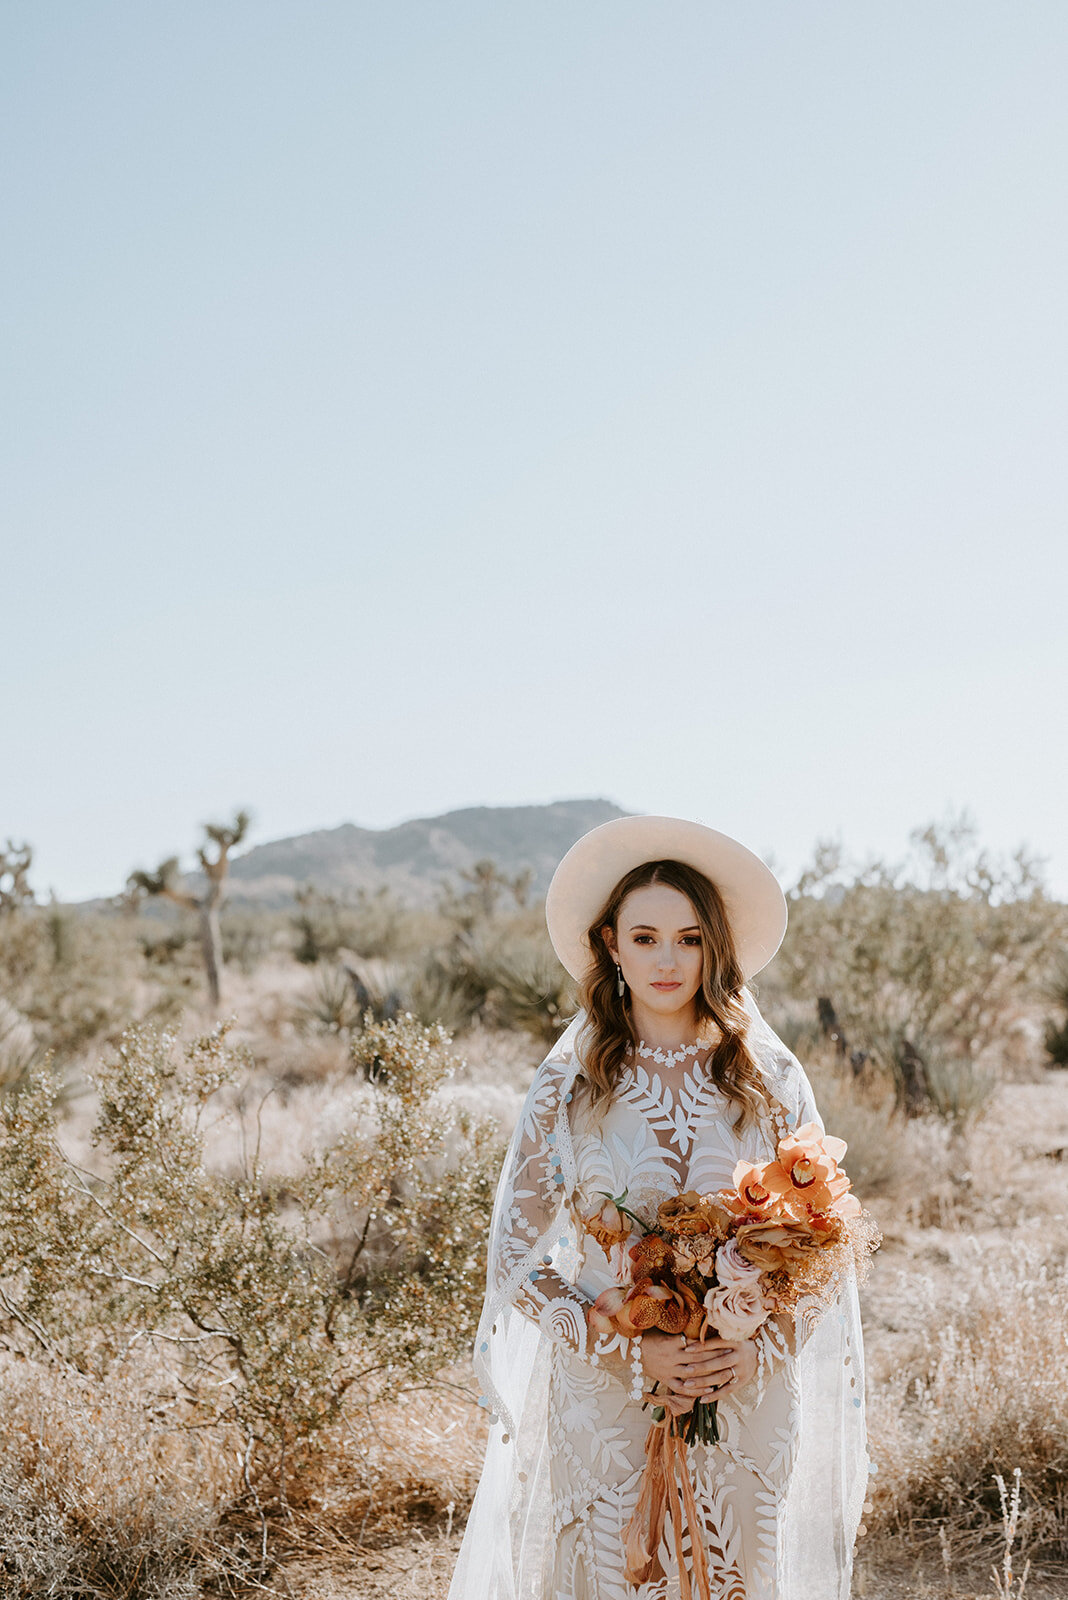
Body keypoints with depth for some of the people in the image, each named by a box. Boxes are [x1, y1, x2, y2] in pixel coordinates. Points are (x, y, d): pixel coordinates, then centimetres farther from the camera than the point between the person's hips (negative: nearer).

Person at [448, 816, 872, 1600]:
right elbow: (516, 1258, -2)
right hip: (603, 1408, -1)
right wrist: (631, 1353, -13)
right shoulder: (568, 1085, -3)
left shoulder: (772, 1080, -1)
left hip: (749, 1402, 1)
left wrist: (759, 1352, -12)